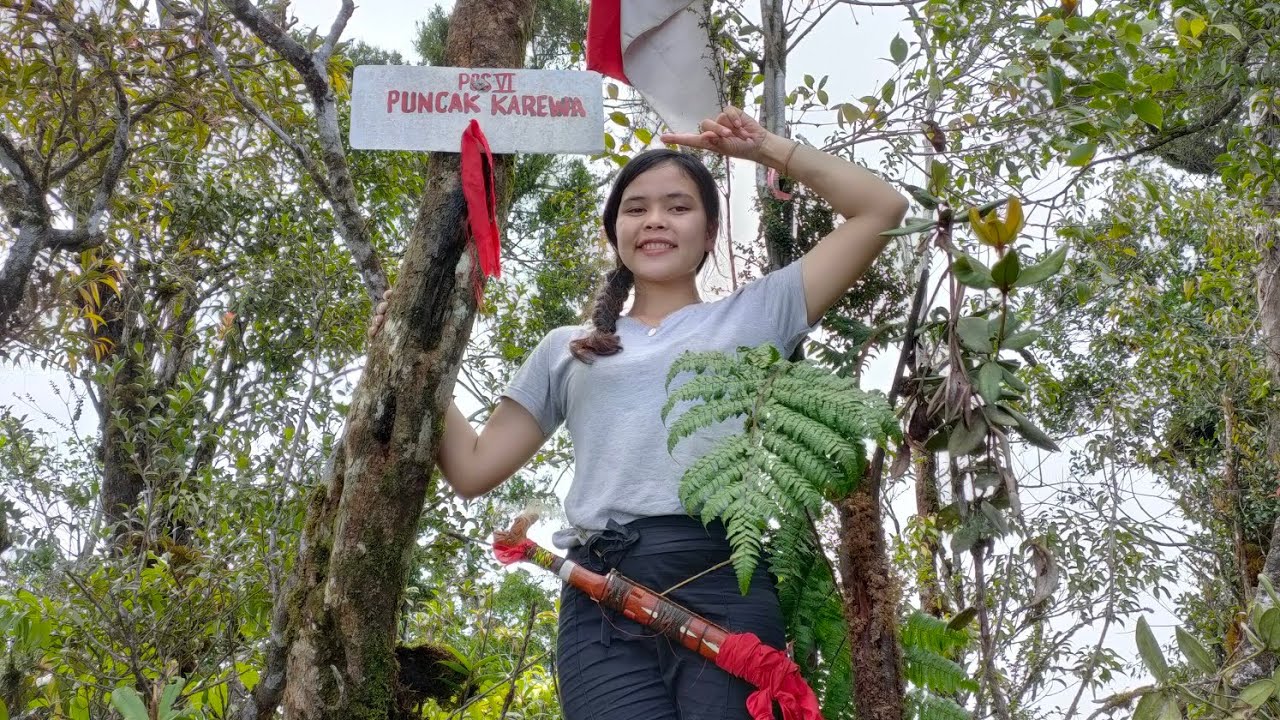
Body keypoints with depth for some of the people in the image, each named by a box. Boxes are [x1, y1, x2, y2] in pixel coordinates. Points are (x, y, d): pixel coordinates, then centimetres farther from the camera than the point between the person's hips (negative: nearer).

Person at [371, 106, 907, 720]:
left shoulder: (753, 314, 19)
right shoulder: (566, 349, 25)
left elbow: (882, 210, 17)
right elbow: (473, 467, 23)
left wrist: (766, 149, 19)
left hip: (724, 587, -1)